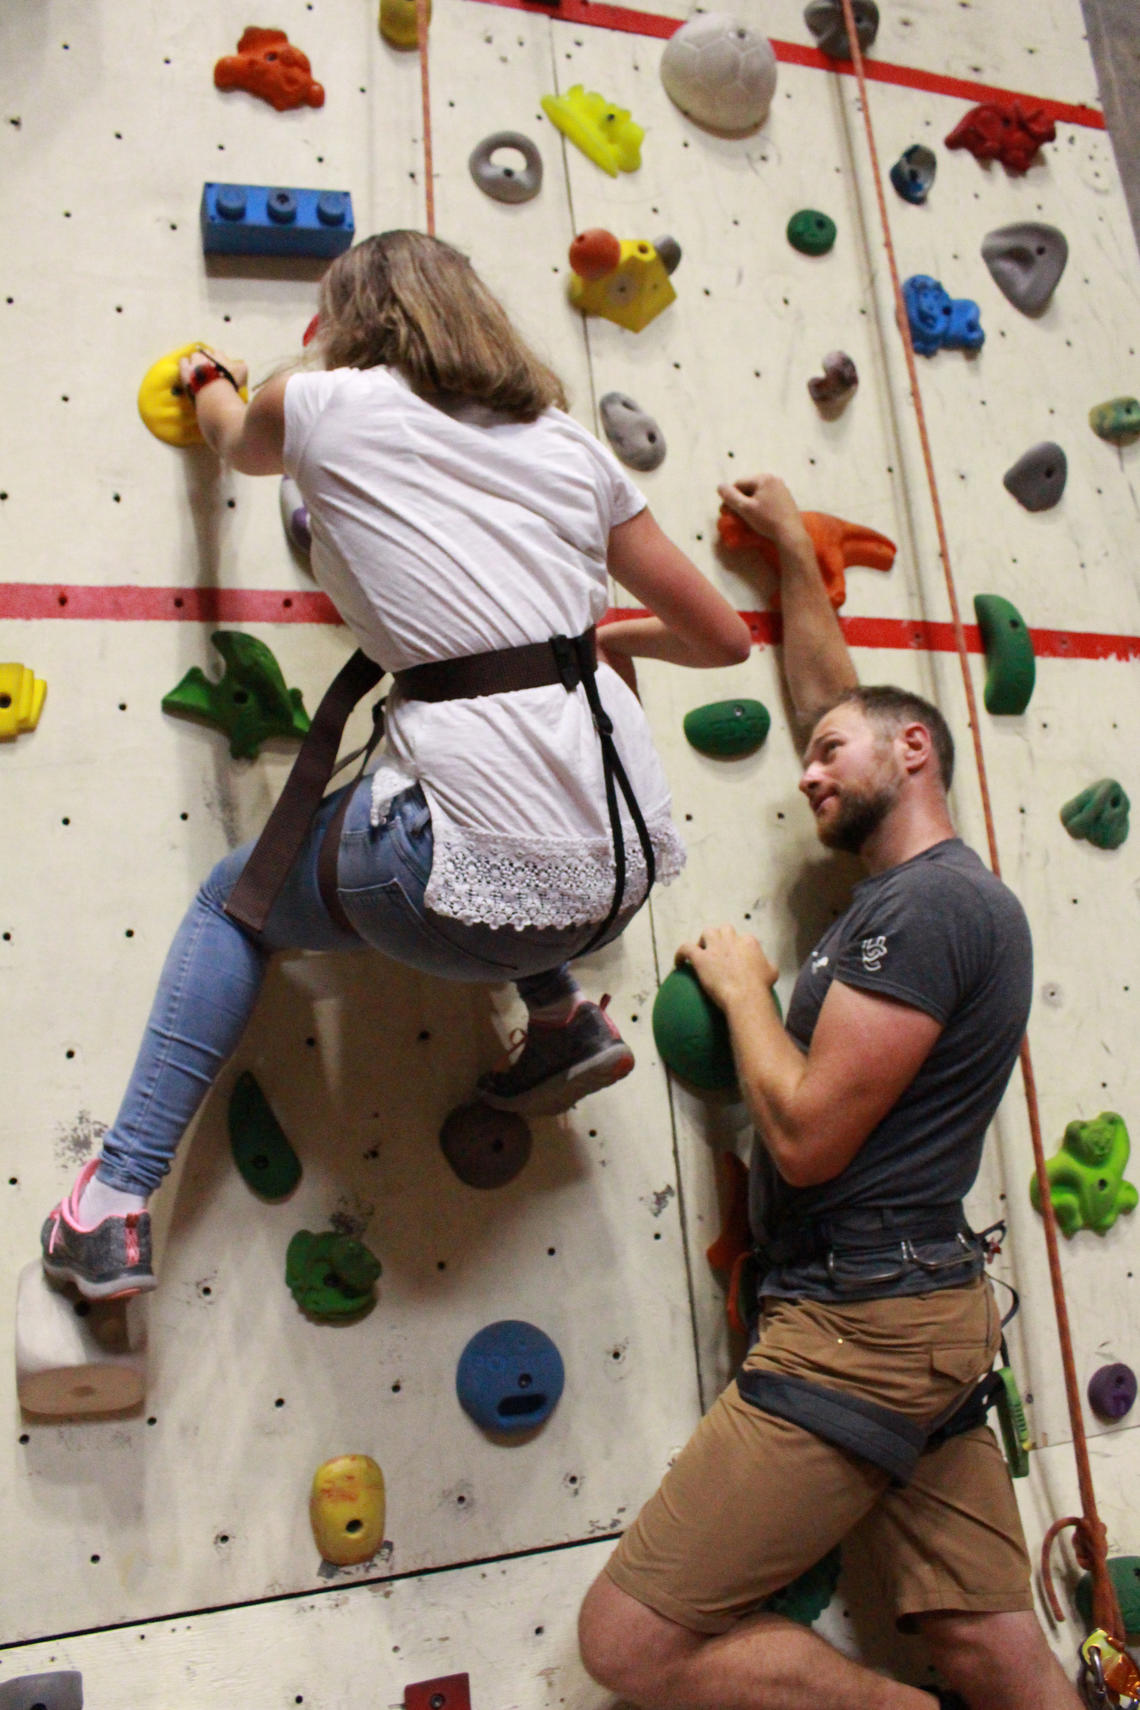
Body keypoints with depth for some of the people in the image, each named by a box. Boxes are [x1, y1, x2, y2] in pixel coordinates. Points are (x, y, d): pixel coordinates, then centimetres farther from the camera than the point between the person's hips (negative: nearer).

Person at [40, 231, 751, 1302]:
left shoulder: (329, 405, 6)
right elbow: (726, 639, 18)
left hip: (489, 892, -5)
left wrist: (209, 383, 54)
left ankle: (116, 1206, 22)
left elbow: (237, 444, 32)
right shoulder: (569, 442, 15)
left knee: (234, 897, 23)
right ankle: (563, 1019, 28)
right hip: (630, 869, 5)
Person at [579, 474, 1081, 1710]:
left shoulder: (929, 903, -16)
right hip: (923, 1314, 10)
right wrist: (792, 549, 33)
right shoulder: (910, 887, 13)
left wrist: (741, 987, -5)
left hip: (866, 1322, -10)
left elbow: (806, 1134, -21)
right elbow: (824, 693, 25)